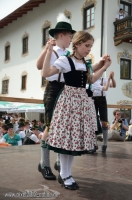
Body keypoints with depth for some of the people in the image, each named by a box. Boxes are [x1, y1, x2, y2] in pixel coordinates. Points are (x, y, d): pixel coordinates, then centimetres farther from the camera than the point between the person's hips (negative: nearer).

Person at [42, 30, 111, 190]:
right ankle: (65, 175, 8)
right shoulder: (64, 60, -8)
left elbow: (91, 80, 23)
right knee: (67, 136, -6)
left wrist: (105, 67, 19)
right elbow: (45, 73, -16)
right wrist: (49, 51, -21)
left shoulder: (85, 64, 13)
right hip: (69, 100, -7)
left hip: (82, 101, 7)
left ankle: (65, 173, 20)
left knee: (77, 137, 7)